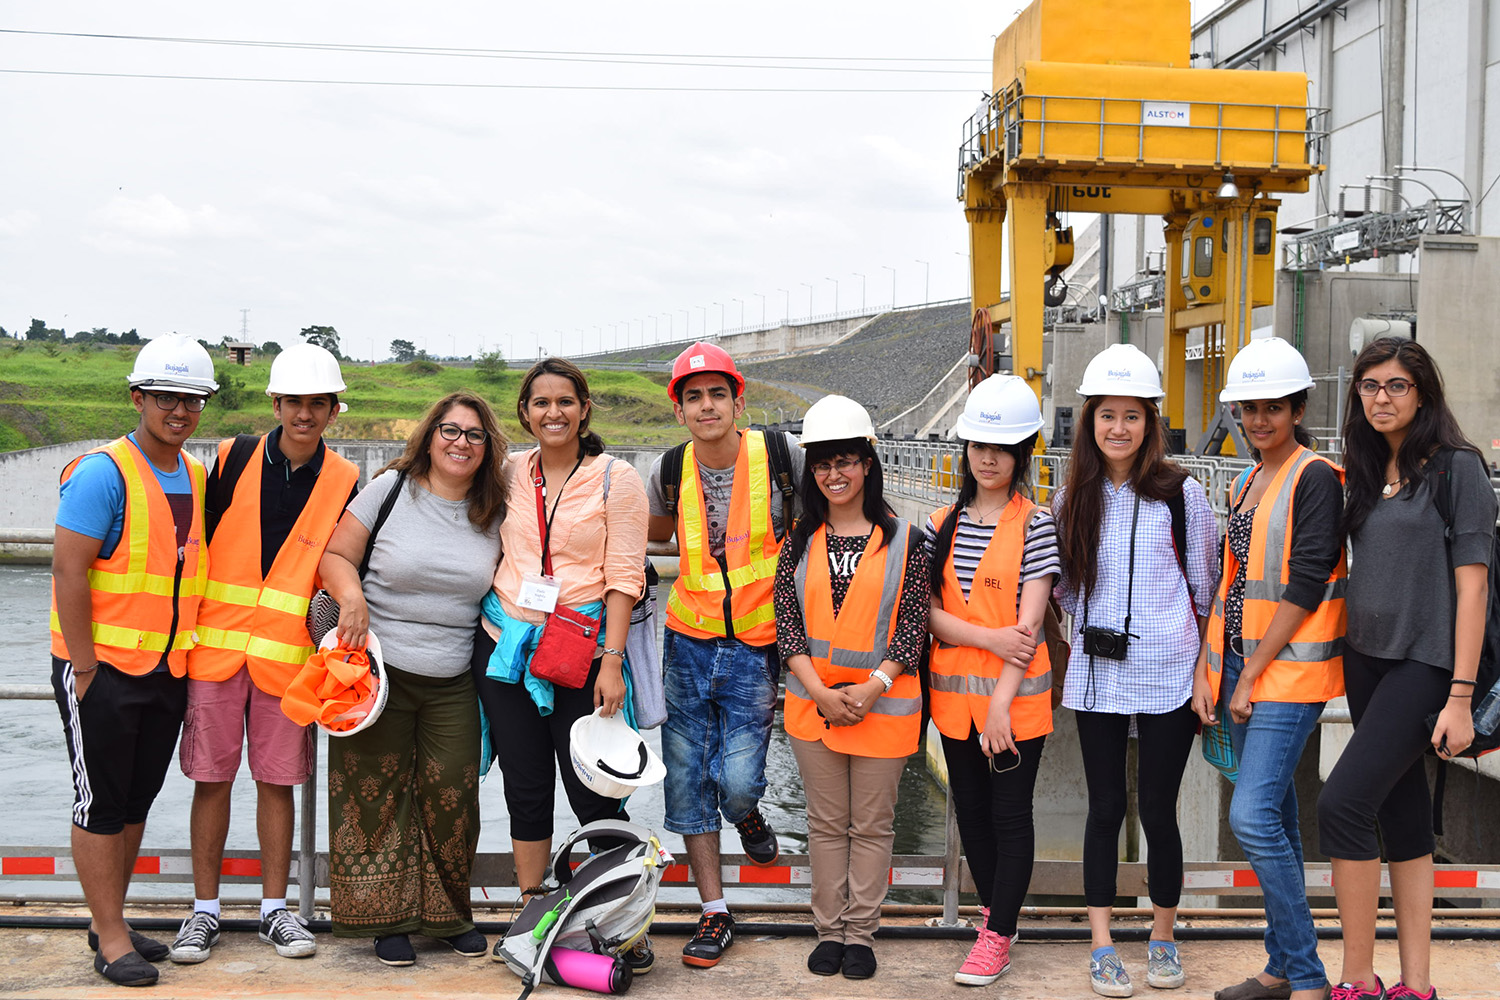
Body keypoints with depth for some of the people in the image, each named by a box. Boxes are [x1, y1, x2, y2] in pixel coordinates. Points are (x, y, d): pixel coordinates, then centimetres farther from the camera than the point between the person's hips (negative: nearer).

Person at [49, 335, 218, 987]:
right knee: (101, 804, 2)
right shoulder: (104, 473, -14)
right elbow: (68, 572, -17)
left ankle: (111, 920, 28)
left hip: (167, 668, 7)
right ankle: (111, 940, 11)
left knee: (137, 799, 14)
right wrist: (85, 668, -16)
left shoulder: (197, 477, 8)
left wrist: (191, 653, 12)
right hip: (104, 668, -7)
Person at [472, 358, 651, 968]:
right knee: (525, 790, 10)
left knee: (594, 793, -4)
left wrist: (611, 660, -13)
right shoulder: (509, 473, 7)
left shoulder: (616, 480, -4)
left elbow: (624, 577, -7)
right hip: (506, 645, 4)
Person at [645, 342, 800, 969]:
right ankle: (714, 913, 18)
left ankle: (748, 815, 28)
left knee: (736, 782, -11)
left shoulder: (780, 454, -9)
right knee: (688, 780, 5)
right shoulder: (671, 471, 1)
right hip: (689, 641, 3)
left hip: (757, 644, -3)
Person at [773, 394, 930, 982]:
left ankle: (861, 934, 19)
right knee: (826, 823, 11)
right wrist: (821, 691, -11)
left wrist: (873, 687, -16)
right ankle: (829, 931, 23)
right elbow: (787, 623, 0)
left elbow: (914, 624, -5)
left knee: (872, 824, 7)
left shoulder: (902, 540, -3)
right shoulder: (801, 541, 4)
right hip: (813, 701, 2)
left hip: (884, 703, -2)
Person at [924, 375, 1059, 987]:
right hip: (954, 691, 5)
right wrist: (988, 637, -17)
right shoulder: (942, 524, 6)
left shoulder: (1035, 525, -7)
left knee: (1010, 813, 2)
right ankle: (993, 909, 31)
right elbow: (927, 611, -1)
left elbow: (1028, 623, -13)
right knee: (970, 808, 14)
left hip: (1016, 696, -4)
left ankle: (998, 935, 12)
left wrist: (1000, 703, -19)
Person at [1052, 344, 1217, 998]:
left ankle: (1163, 941, 22)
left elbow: (1205, 586, 4)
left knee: (1157, 808, 3)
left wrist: (1207, 668, 7)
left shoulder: (1181, 493, -4)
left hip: (1167, 675, -2)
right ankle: (1102, 947, 15)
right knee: (1105, 808, 6)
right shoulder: (1072, 499, 4)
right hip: (1096, 674, 2)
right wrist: (1092, 626, 9)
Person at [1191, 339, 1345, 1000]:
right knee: (1273, 817, 12)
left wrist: (1252, 675, -14)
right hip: (1242, 670, 8)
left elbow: (1304, 586, -15)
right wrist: (1206, 669, 6)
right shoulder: (1249, 485, 16)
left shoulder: (1316, 478, -10)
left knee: (1253, 817, -15)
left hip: (1289, 670, -8)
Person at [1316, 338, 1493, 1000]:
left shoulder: (1456, 467, -7)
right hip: (1366, 659, 7)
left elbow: (1472, 582, -12)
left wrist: (1460, 696, -16)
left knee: (1343, 802, -16)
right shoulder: (1365, 473, 13)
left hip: (1426, 663, -7)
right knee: (1403, 815, 9)